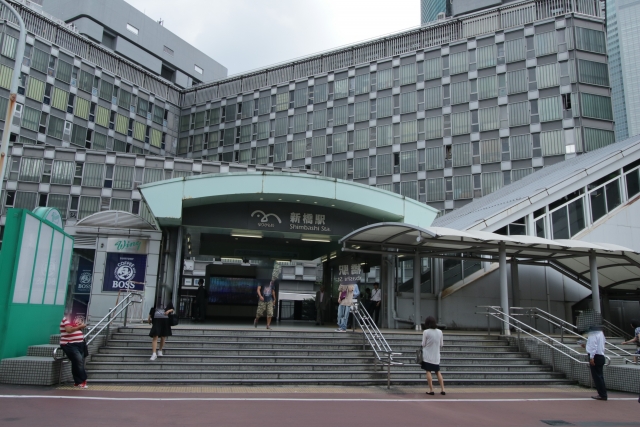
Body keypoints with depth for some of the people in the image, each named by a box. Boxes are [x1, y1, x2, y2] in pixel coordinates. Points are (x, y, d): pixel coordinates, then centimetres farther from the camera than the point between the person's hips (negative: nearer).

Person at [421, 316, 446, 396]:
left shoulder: (426, 332, -13)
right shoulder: (440, 332, -2)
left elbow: (423, 344, -7)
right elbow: (441, 345, 4)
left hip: (427, 356, -4)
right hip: (436, 356, 4)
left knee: (428, 371, 5)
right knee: (438, 372, 14)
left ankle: (431, 390, 5)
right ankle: (442, 389, 12)